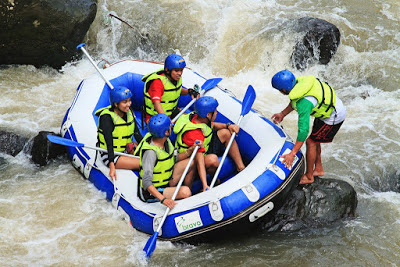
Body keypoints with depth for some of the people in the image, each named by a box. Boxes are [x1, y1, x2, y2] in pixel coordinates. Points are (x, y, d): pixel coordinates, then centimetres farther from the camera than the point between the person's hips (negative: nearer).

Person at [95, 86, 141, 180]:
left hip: (126, 150, 8)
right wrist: (112, 167, -32)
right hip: (110, 155, -8)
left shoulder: (129, 112, 0)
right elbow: (109, 144, -26)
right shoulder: (107, 118, -21)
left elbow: (137, 134, 8)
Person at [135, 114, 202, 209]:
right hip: (151, 192, -9)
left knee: (191, 162, 8)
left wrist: (190, 151, -7)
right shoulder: (150, 151, -31)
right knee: (184, 192, -30)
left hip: (167, 181, 9)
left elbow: (175, 158, 10)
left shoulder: (165, 140, -6)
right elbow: (146, 182, -34)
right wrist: (163, 199, -44)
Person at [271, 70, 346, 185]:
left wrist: (292, 154, -34)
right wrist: (282, 114, 15)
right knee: (314, 139, 20)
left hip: (334, 118, -9)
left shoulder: (304, 102, -36)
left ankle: (309, 176, 14)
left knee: (310, 142, -1)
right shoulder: (299, 81, -11)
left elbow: (303, 130, -36)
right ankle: (318, 169, 35)